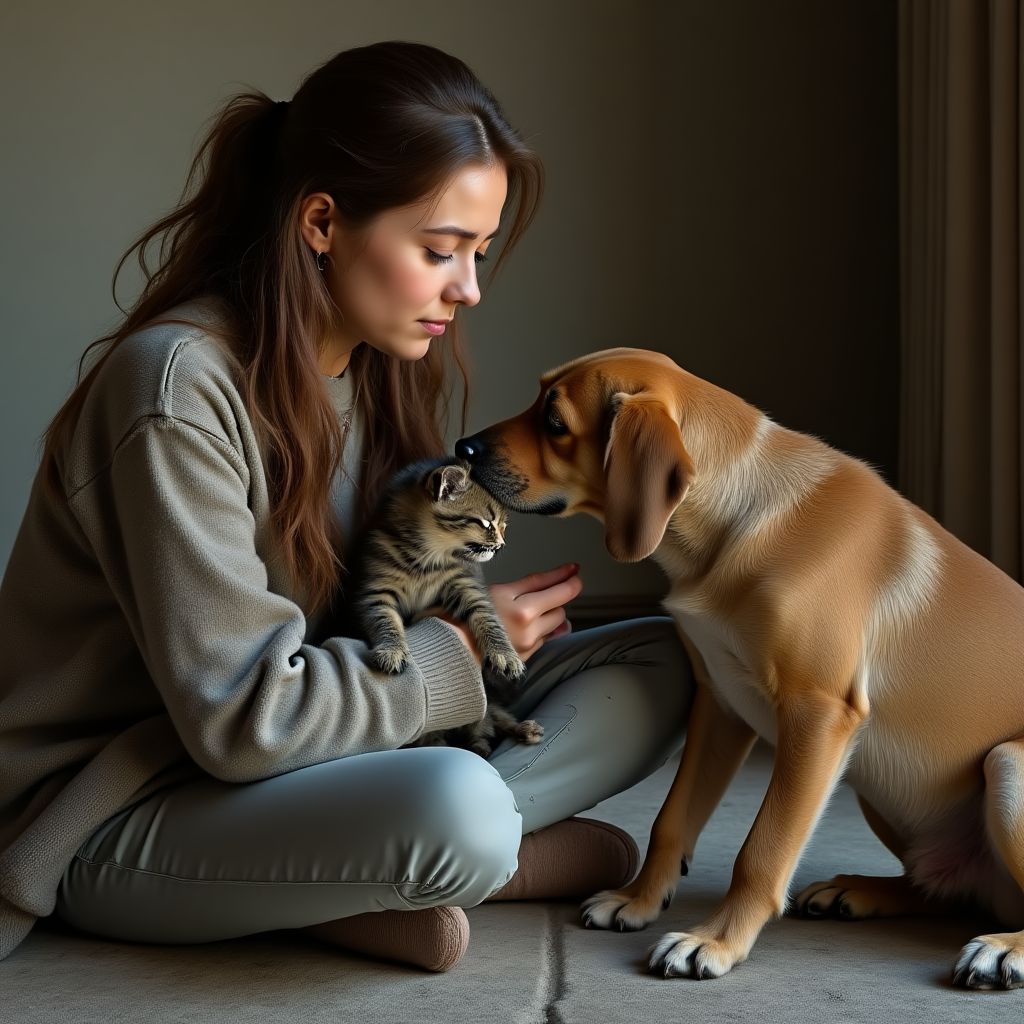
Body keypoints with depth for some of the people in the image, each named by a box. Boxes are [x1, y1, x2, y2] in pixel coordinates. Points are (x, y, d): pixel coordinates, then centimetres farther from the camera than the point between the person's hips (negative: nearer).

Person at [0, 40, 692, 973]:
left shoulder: (376, 367, 3)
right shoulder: (178, 385, -23)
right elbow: (243, 716, -25)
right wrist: (463, 649, -15)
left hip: (284, 753, 9)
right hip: (117, 823, -9)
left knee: (656, 665, -1)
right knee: (456, 810, -39)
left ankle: (391, 876, -15)